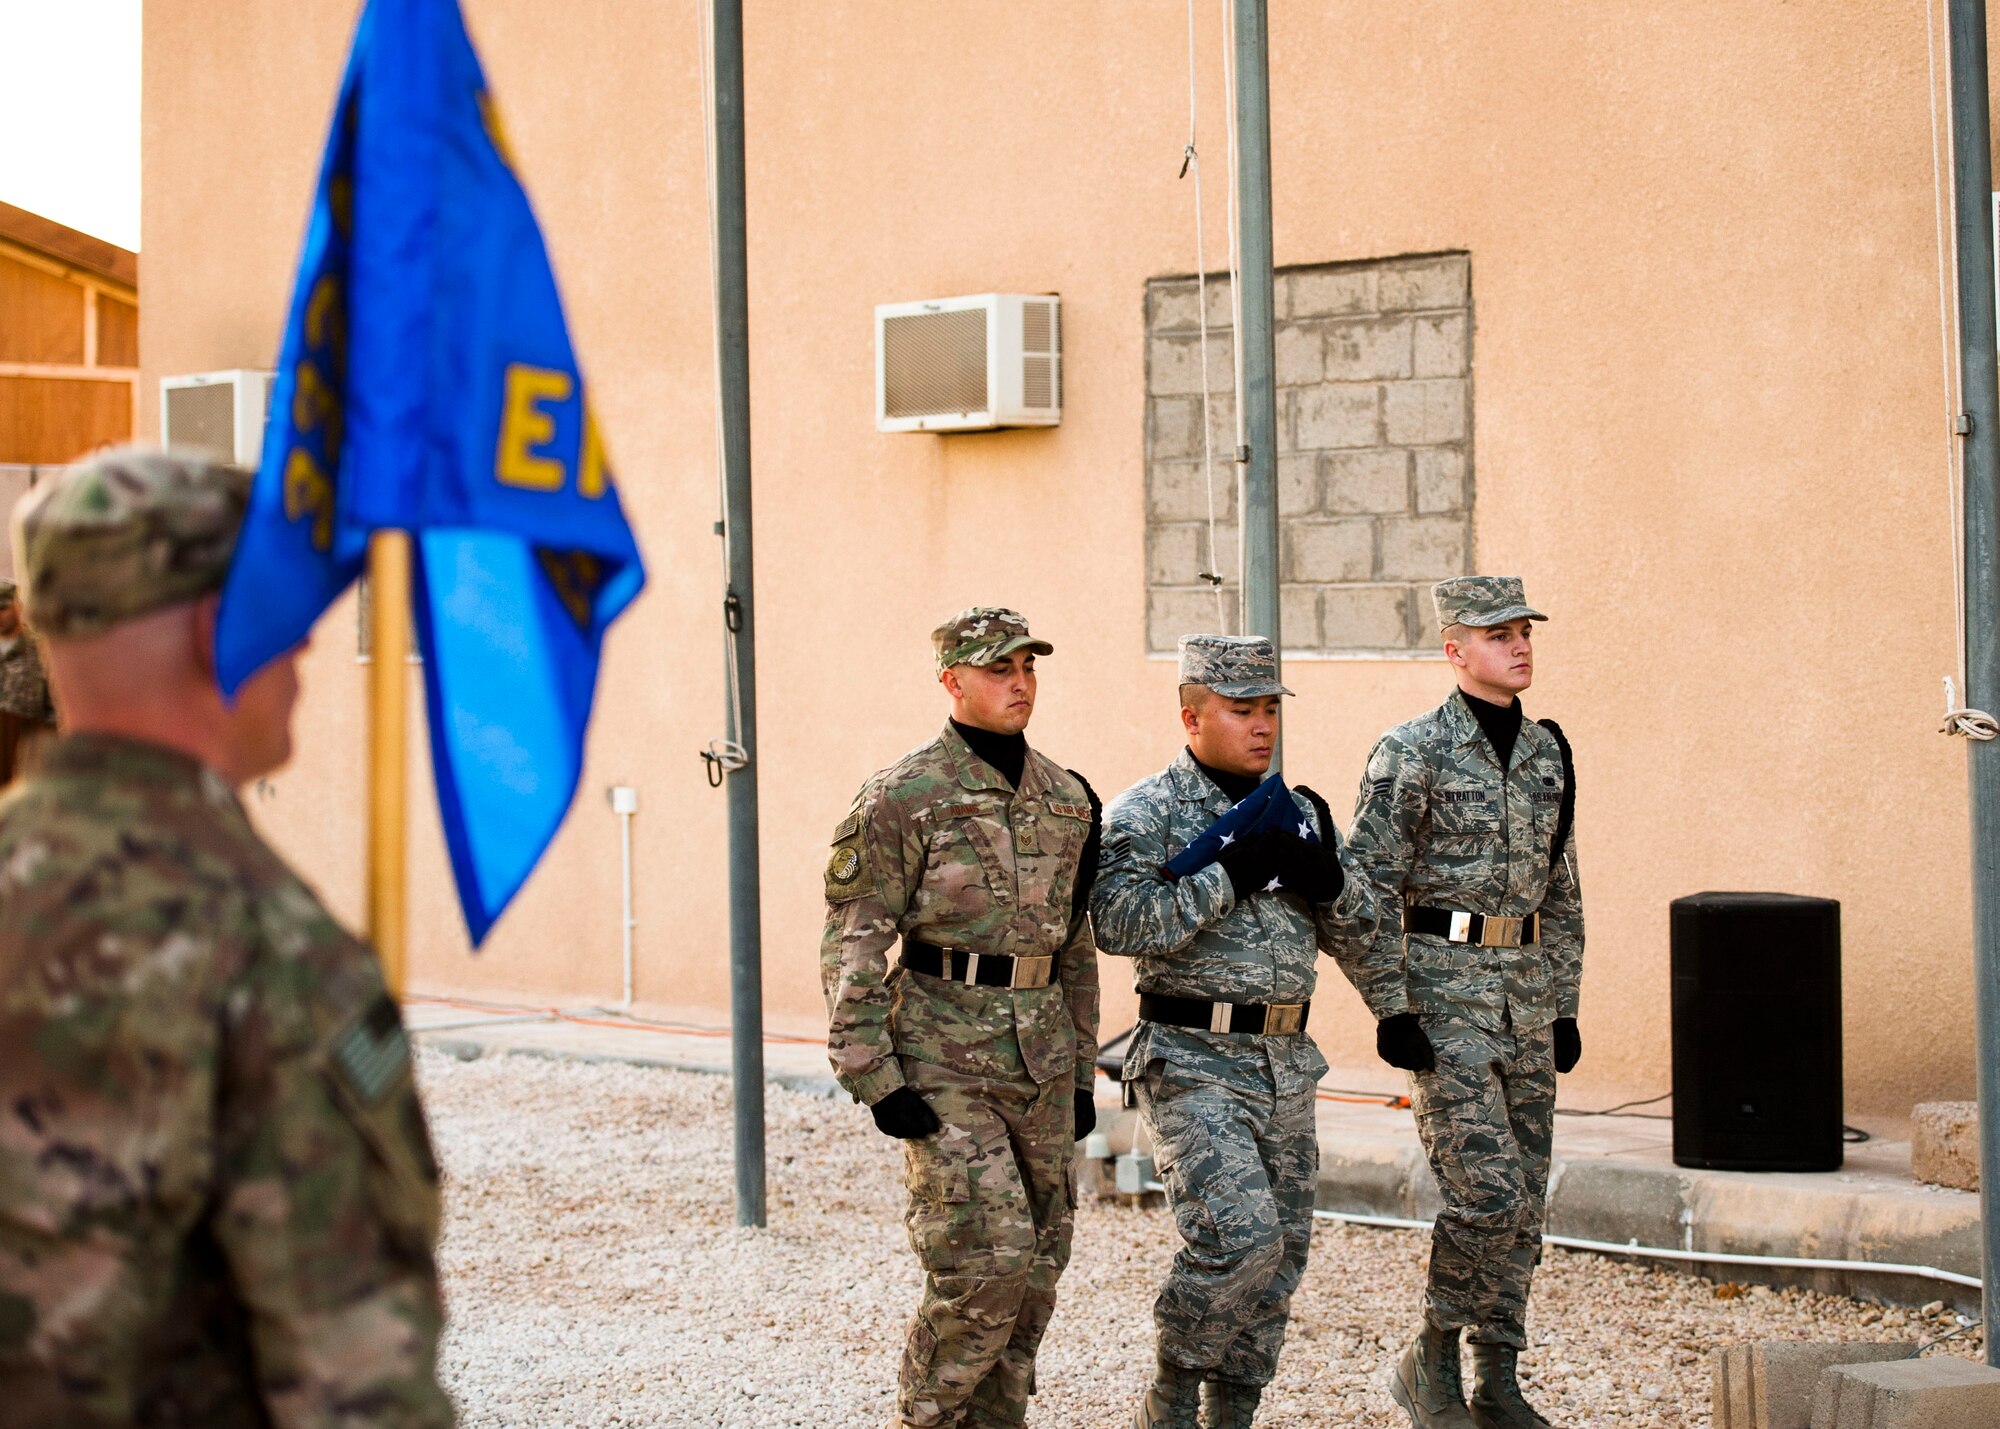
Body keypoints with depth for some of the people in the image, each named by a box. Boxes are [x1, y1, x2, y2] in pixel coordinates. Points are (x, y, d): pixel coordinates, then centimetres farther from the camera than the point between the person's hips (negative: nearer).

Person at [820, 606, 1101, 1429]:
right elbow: (852, 947, -9)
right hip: (943, 1057, -6)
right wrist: (874, 1078, -14)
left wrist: (1083, 1072, 17)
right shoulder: (904, 798, -8)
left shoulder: (1067, 800, 11)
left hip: (1041, 1054, 6)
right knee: (985, 1261, -12)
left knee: (1036, 1267, 9)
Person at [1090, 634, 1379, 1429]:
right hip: (1192, 1065, -7)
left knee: (1282, 1251, 8)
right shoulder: (1144, 813, -6)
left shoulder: (1296, 812, 13)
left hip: (1286, 1065, 7)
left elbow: (1357, 937, 15)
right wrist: (1227, 875, -21)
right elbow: (1118, 922, -22)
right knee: (1238, 1236, -18)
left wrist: (1329, 879, -6)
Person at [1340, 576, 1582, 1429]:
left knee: (1523, 1201, 7)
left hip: (1526, 993, 7)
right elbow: (1368, 888, -11)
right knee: (1488, 1191, -14)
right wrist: (1388, 1010, -16)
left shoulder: (1546, 753, 11)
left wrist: (1564, 1006, 13)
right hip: (1444, 990, -7)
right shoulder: (1412, 752, -9)